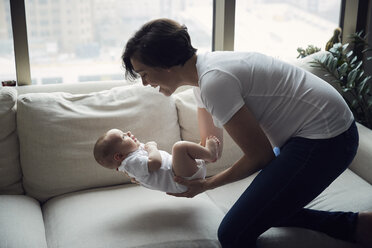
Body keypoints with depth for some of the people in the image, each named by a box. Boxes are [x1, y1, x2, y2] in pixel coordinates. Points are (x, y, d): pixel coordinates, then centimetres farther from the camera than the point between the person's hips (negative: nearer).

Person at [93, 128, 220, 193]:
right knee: (179, 147, -31)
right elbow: (155, 162, -32)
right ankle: (210, 154, -11)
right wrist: (151, 146, -13)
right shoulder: (132, 162, -17)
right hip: (182, 181, -11)